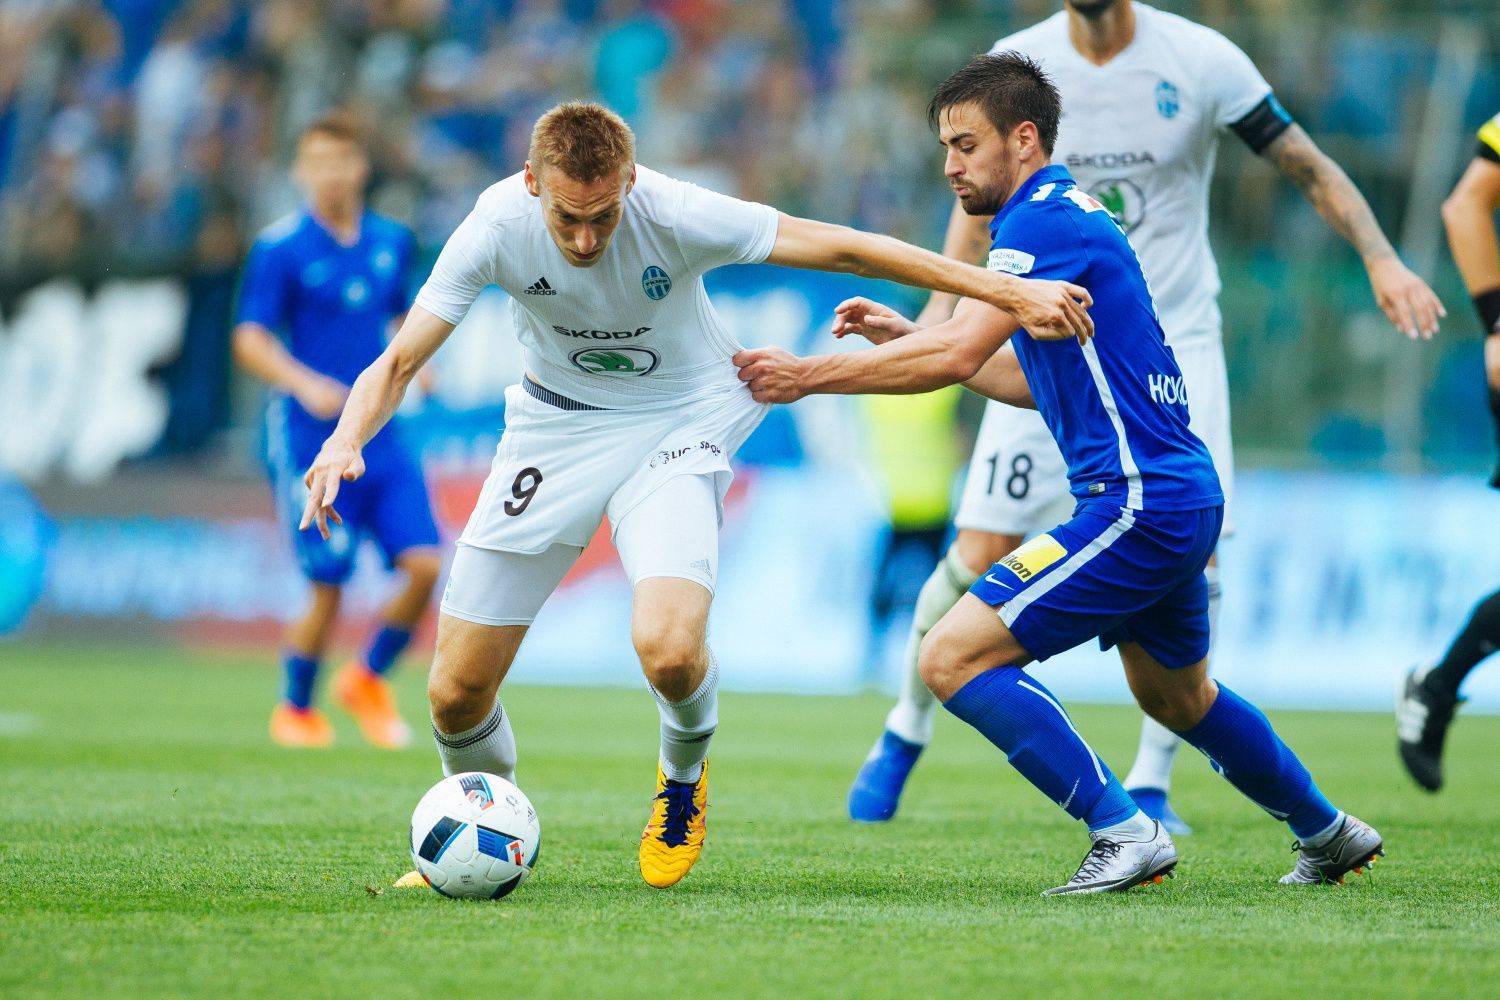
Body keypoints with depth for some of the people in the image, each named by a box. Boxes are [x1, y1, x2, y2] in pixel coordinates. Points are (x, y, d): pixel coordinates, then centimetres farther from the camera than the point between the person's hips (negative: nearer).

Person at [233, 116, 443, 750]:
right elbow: (249, 341, -9)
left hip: (380, 436, 5)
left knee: (425, 565, -7)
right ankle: (295, 710, 19)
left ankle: (368, 679, 17)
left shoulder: (393, 242, 9)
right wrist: (304, 384, -25)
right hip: (309, 441, -5)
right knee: (328, 586, -5)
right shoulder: (280, 248, -6)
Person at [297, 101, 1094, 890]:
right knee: (455, 695, -3)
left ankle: (684, 770, 8)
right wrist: (344, 442, -37)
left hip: (677, 421, -2)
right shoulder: (498, 226, -22)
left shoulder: (673, 215, -28)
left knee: (669, 651, -29)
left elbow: (841, 250, -21)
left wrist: (1006, 291, -19)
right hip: (556, 422, 2)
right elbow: (400, 360, -15)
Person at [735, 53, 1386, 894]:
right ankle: (1330, 836, 44)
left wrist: (809, 376, -21)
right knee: (1175, 694, 30)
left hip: (1140, 502, -11)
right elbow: (1032, 380, 24)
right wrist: (906, 336, 18)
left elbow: (957, 355, -25)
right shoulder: (1071, 217, 18)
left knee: (955, 657, -14)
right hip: (1180, 495, 11)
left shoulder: (1043, 221, -14)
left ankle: (1125, 832, -12)